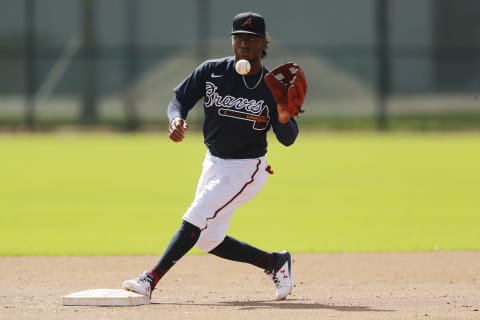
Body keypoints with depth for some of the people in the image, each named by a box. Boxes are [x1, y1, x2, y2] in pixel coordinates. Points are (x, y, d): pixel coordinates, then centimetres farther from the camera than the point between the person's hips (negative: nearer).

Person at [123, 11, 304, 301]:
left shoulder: (273, 86, -16)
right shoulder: (212, 71, -6)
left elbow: (287, 139, -16)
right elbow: (180, 100, -1)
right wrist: (177, 119, -24)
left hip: (246, 170, -6)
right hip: (214, 164, 6)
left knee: (194, 221, -19)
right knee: (207, 240, 10)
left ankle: (151, 280, -21)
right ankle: (275, 263, 24)